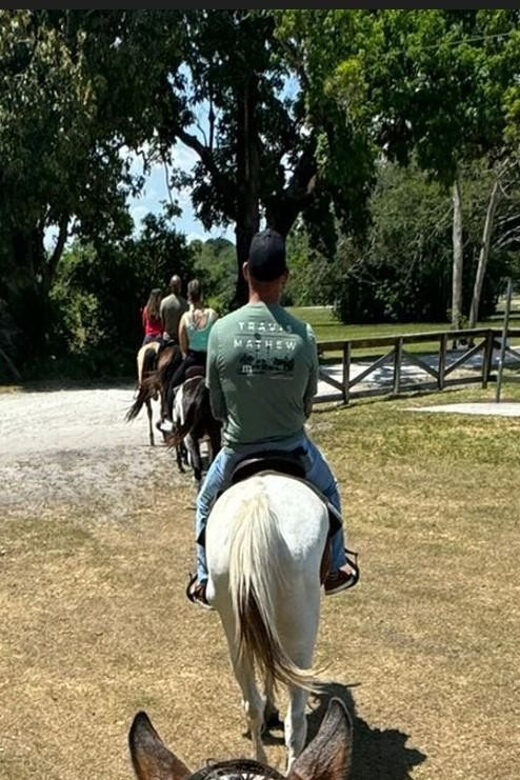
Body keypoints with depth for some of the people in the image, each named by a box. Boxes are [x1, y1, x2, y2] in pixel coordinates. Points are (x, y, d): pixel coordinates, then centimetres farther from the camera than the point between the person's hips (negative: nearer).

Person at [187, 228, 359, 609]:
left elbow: (216, 405, -5)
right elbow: (308, 401, -1)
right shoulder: (303, 334, -14)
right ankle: (336, 569, 44)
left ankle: (204, 583, 38)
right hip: (293, 445, 1)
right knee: (328, 493, 32)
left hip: (238, 448, 0)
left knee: (207, 506, 29)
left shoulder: (222, 330, -15)